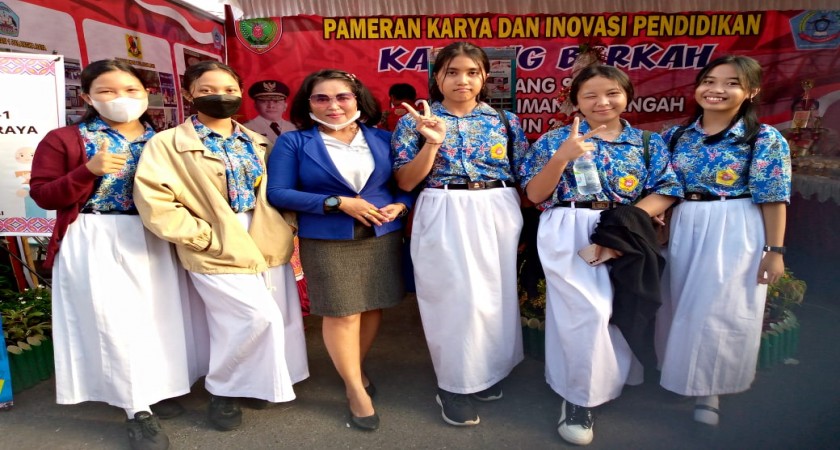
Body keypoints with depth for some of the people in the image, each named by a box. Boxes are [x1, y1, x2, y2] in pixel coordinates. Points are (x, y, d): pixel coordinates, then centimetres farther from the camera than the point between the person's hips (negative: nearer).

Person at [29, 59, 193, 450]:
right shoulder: (64, 139, -1)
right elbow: (43, 196, -5)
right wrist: (89, 171, -18)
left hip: (154, 240, 4)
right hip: (95, 243, -3)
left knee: (159, 314, 9)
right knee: (116, 320, -2)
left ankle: (159, 389, 30)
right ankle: (139, 410, 10)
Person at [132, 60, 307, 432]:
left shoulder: (256, 143, 12)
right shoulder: (167, 143, -5)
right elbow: (152, 201, -13)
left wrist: (285, 227, 2)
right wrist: (203, 237, -15)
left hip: (268, 246, 6)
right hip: (220, 251, -6)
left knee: (283, 319, 10)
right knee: (261, 318, -11)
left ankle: (253, 383, 35)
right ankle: (222, 391, 16)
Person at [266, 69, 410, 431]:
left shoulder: (383, 139, 6)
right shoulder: (293, 142, -3)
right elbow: (277, 192, -10)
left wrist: (399, 205, -12)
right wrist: (338, 203, -17)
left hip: (383, 236, 4)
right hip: (327, 241, -3)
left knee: (373, 307, 12)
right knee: (342, 313, 1)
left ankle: (356, 369, 36)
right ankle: (355, 388, 22)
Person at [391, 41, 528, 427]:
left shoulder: (504, 120, 7)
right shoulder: (416, 120, 0)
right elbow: (406, 182, -6)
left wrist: (524, 222, 2)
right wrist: (433, 142, -19)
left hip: (499, 215, 3)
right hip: (445, 218, -3)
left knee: (496, 294, 11)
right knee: (456, 296, -2)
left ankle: (488, 371, 34)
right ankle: (455, 384, 19)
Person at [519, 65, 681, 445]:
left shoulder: (649, 143, 10)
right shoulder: (555, 140, 2)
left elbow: (665, 191, 2)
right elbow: (535, 195, -4)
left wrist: (627, 220, -15)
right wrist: (562, 157, -19)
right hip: (569, 234, -3)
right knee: (588, 311, -14)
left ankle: (603, 383, 33)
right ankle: (579, 396, 7)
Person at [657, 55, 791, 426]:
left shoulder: (765, 139, -7)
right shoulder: (678, 136, 5)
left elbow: (773, 198, -8)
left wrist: (774, 249, -10)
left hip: (736, 232, -4)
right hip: (685, 229, 4)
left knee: (722, 310, 2)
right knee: (684, 305, 14)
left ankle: (709, 390, 20)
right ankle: (685, 376, 35)